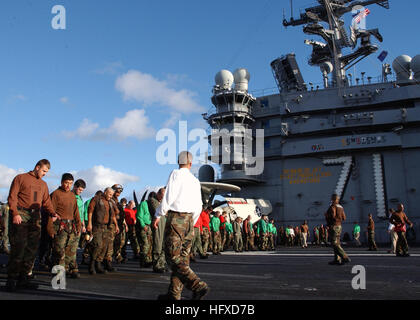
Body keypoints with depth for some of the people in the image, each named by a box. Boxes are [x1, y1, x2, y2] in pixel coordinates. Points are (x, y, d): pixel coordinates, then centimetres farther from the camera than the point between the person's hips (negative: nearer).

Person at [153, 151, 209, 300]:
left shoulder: (176, 173, -3)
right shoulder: (195, 181, 15)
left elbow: (168, 197, -11)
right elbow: (199, 206, 16)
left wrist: (158, 215, -3)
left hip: (175, 217, -7)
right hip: (189, 219, 7)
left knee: (173, 256, -7)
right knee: (182, 257, 8)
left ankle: (198, 286, -16)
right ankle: (174, 293, 13)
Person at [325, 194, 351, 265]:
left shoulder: (333, 206, -12)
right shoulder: (341, 207, 13)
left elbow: (332, 216, -24)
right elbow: (344, 218, 11)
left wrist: (326, 215, -5)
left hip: (334, 226, -9)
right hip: (339, 226, 9)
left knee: (335, 244, -9)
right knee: (336, 243, 12)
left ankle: (345, 258, -16)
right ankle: (337, 259, 12)